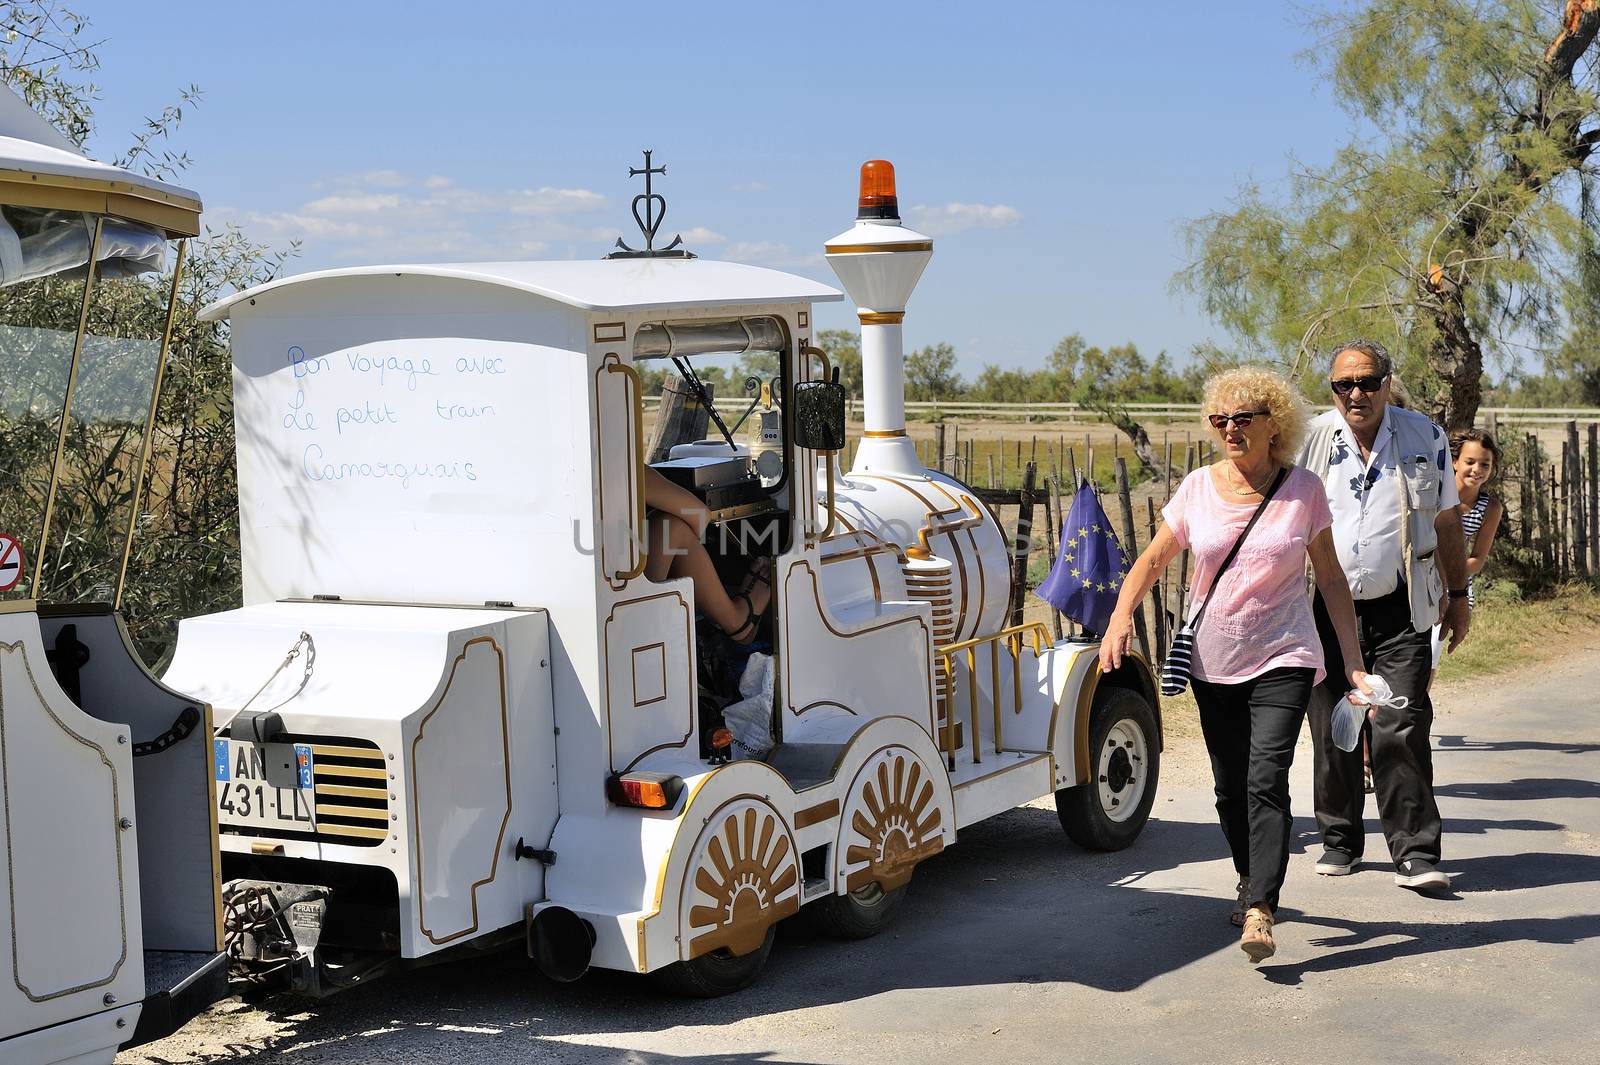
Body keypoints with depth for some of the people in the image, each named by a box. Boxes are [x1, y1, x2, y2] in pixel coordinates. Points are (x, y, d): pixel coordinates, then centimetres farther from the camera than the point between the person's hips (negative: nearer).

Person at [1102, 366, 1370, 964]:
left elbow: (1331, 578, 4)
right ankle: (1252, 881, 34)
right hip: (1212, 662, 3)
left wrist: (1352, 661, 2)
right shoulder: (1198, 488, 1)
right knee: (1230, 788, 11)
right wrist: (1121, 616, -11)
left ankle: (1259, 911, -23)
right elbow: (1153, 561, 7)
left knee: (1265, 780, -18)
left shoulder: (1303, 490, -3)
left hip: (1283, 660, -3)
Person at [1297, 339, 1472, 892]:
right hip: (1328, 612, 1)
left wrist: (1458, 595, 13)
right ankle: (1340, 840, 22)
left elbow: (1445, 521, 12)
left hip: (1400, 613, -1)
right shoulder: (1311, 440, 0)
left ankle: (1414, 852, -4)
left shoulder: (1424, 436, 2)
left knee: (1400, 730, -9)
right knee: (1332, 732, 6)